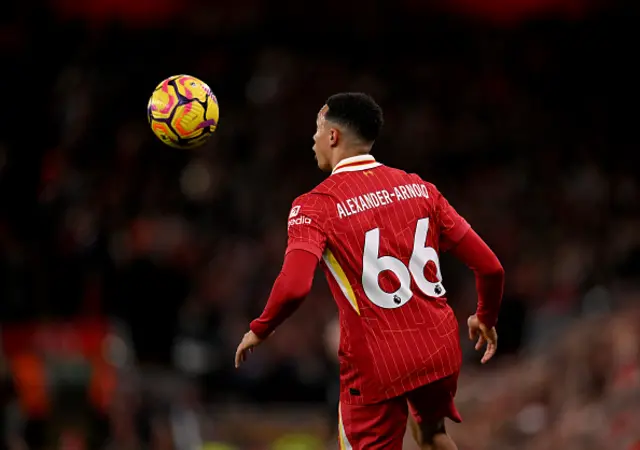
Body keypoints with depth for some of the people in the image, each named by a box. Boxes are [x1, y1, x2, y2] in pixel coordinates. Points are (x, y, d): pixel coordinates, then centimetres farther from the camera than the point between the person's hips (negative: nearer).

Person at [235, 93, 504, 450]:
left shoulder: (315, 206, -9)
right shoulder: (419, 188, 4)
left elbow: (294, 287, -25)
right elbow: (490, 266, 3)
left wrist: (260, 330, -7)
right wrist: (486, 319, 22)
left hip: (376, 365, -4)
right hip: (440, 349, 5)